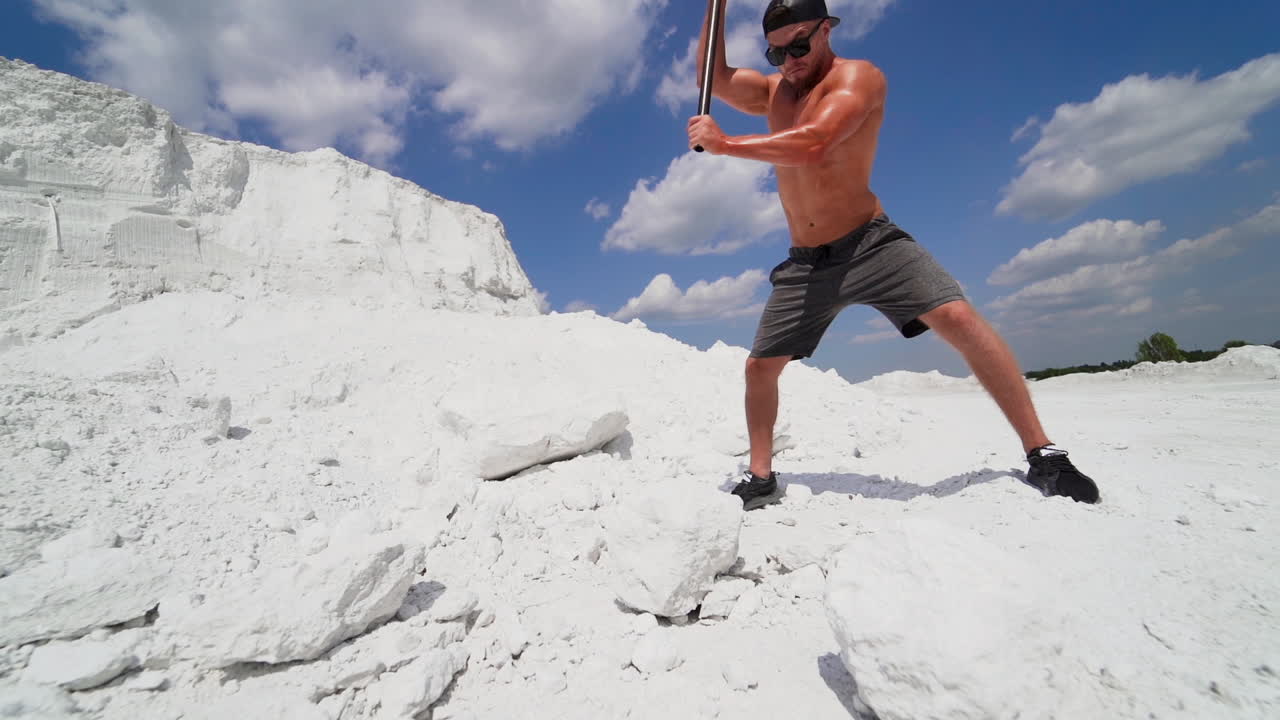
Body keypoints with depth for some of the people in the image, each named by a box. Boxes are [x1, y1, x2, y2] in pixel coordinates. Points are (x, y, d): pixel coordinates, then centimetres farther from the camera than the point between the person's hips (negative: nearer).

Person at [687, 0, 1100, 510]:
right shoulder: (774, 91, 17)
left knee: (958, 319, -23)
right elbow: (714, 80, 12)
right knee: (760, 367, 1)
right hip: (804, 264, 6)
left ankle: (1043, 457, -11)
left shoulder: (857, 77, -5)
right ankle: (760, 478, 15)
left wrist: (723, 144, -19)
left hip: (868, 244, -5)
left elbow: (812, 145, -22)